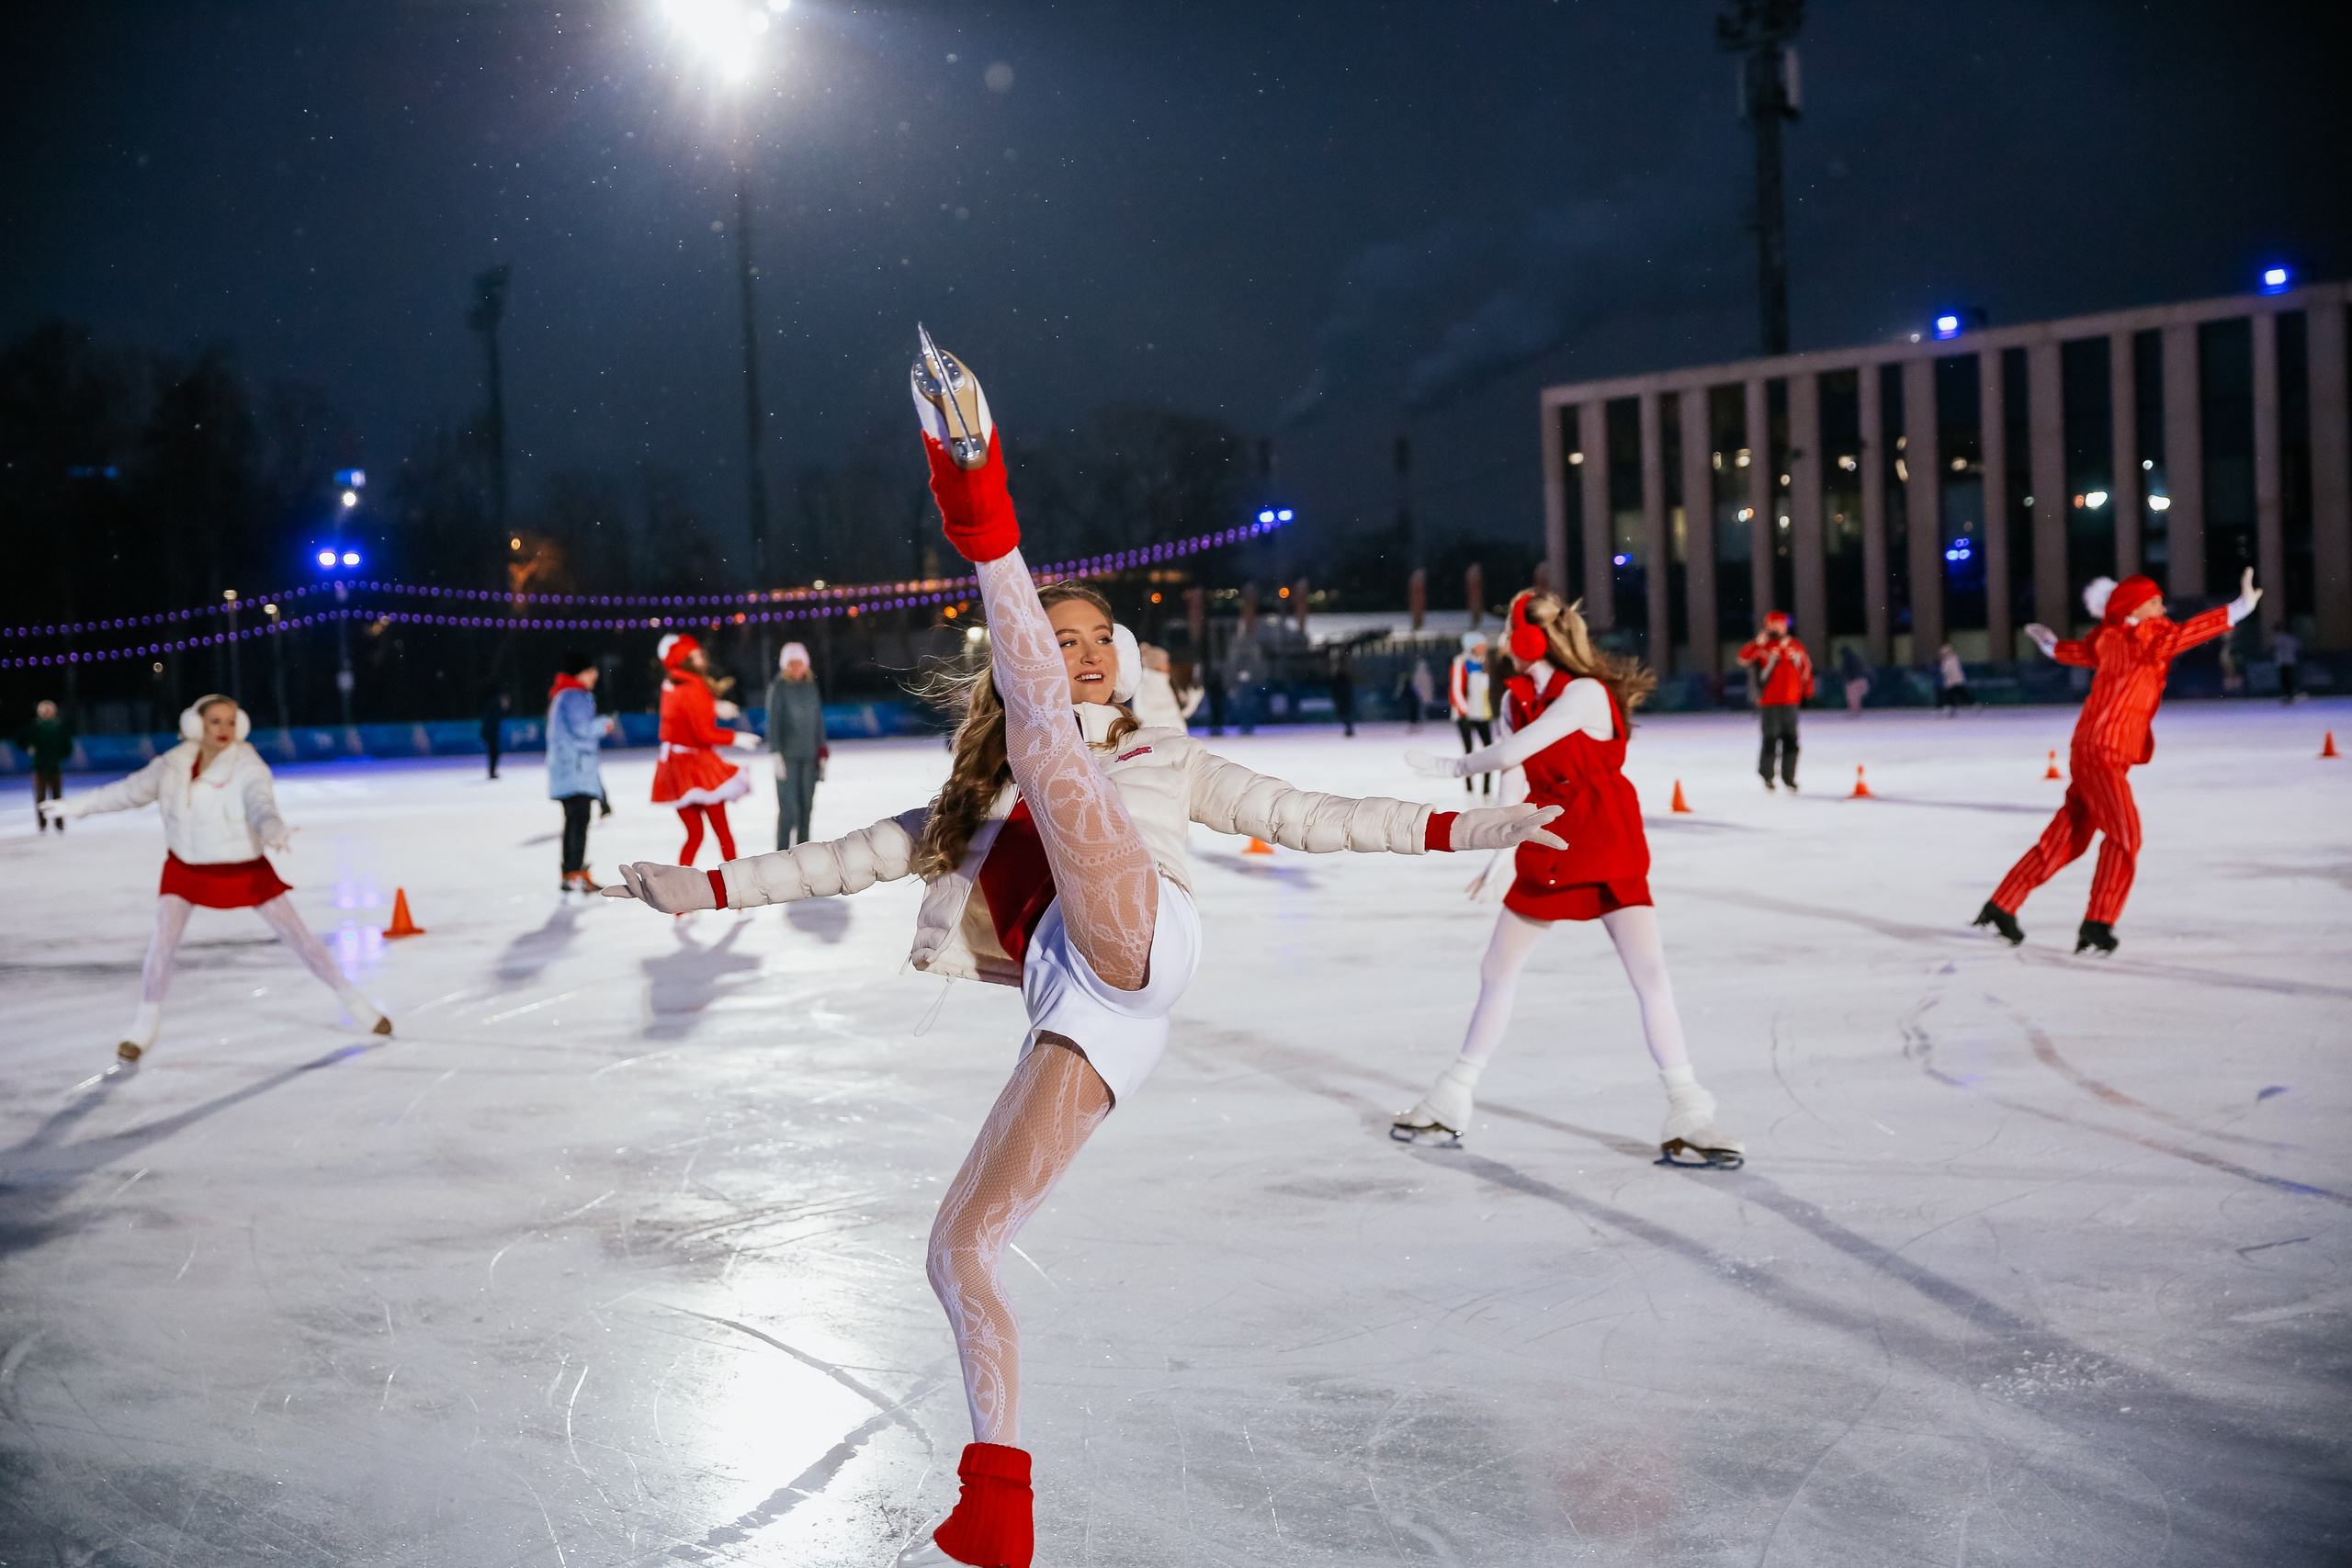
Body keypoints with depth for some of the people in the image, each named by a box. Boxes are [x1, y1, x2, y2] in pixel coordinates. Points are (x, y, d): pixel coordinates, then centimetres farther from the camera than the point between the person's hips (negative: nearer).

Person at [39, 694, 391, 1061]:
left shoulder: (248, 767, -19)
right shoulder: (173, 765, -8)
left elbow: (260, 804, -36)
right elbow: (132, 790, 6)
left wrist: (274, 829, -59)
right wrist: (78, 805, 12)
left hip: (244, 868, -2)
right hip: (187, 866, 2)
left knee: (295, 931, 0)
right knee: (165, 936, -10)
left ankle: (348, 996, 15)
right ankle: (147, 1020, 8)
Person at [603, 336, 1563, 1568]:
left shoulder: (1168, 761, 28)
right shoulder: (982, 801, 33)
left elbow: (1308, 818, 25)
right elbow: (853, 858, 29)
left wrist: (1462, 829, 18)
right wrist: (707, 887, 21)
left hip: (1136, 936, -4)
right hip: (1074, 1014, 4)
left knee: (1045, 747, -20)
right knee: (959, 1251, -2)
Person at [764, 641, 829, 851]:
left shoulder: (811, 687, 10)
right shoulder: (778, 688, -4)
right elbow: (773, 721, -6)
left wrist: (822, 752, 13)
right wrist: (777, 753, -12)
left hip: (808, 755, 5)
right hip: (787, 755, -5)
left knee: (806, 806, 6)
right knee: (788, 807, -10)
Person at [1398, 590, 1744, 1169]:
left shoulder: (1586, 694, -19)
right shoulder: (1516, 697, 3)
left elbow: (1509, 754, -21)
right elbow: (1513, 774, 8)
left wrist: (1453, 767, -5)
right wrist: (1502, 851, 6)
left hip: (1608, 847, -7)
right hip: (1546, 849, 7)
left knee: (1650, 974, -14)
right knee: (1498, 969, 11)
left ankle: (1688, 1118, -9)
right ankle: (1450, 1104, 23)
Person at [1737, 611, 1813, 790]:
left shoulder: (1796, 647, 9)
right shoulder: (1761, 646, -5)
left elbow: (1806, 668, 20)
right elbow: (1744, 658, -22)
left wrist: (1807, 692, 19)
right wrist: (1758, 642, -33)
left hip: (1791, 702, 4)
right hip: (1769, 703, -4)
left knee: (1791, 740, 6)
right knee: (1770, 740, -3)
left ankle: (1788, 776, 17)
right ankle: (1767, 775, 14)